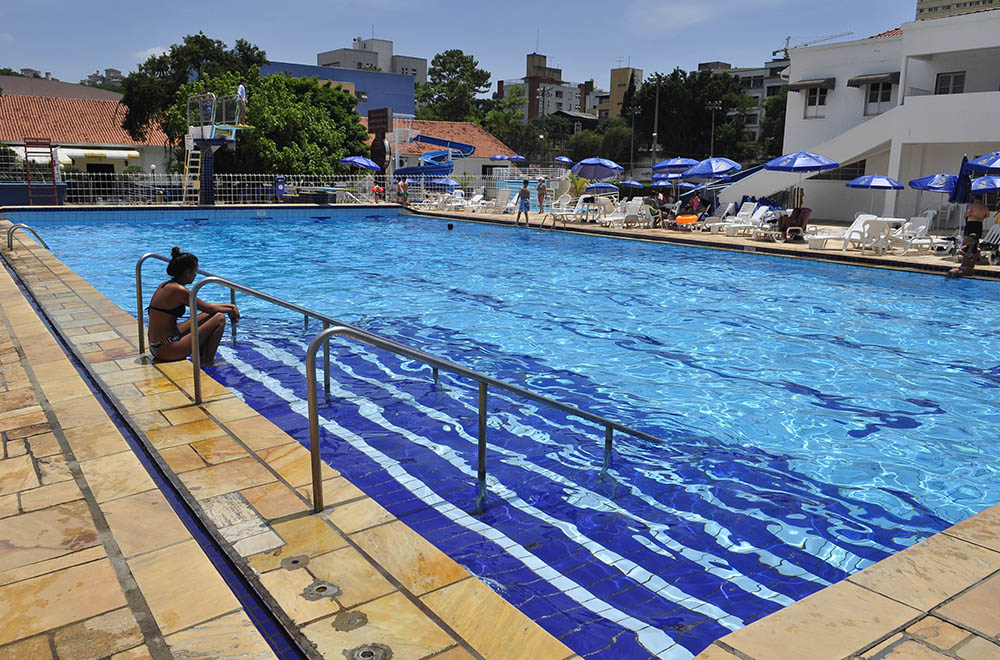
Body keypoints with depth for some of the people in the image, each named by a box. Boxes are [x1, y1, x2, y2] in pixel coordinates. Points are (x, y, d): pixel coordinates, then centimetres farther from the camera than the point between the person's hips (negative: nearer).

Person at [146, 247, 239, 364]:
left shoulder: (166, 286, 10)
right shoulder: (178, 290, -19)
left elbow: (204, 305, 15)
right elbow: (209, 308, -9)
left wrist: (229, 306, 12)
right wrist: (230, 310, 8)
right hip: (167, 350, -10)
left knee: (209, 315, 16)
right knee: (219, 319, -8)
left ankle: (201, 355, 18)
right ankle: (207, 362, 1)